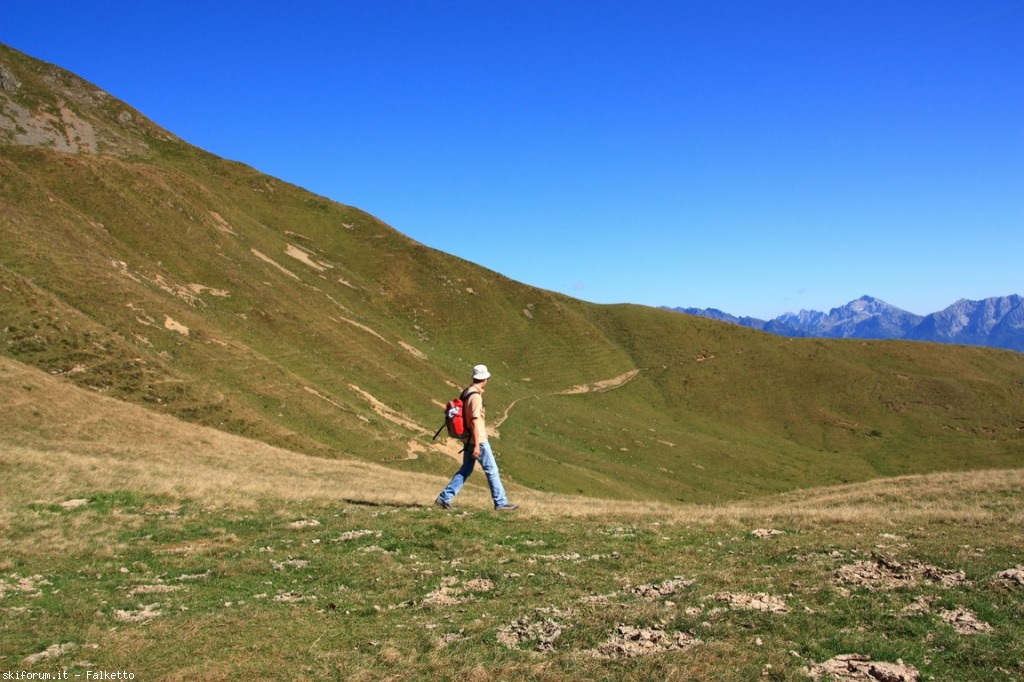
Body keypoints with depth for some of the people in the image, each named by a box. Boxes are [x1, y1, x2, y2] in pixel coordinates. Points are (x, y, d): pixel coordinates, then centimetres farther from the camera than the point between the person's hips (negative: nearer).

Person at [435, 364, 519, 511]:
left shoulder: (467, 392, 11)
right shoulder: (476, 396, -18)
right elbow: (475, 421, -22)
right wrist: (477, 445, -23)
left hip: (469, 439, 9)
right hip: (478, 440, -9)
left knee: (465, 470, 14)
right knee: (492, 470, 0)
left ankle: (444, 498, 13)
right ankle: (501, 503, 6)